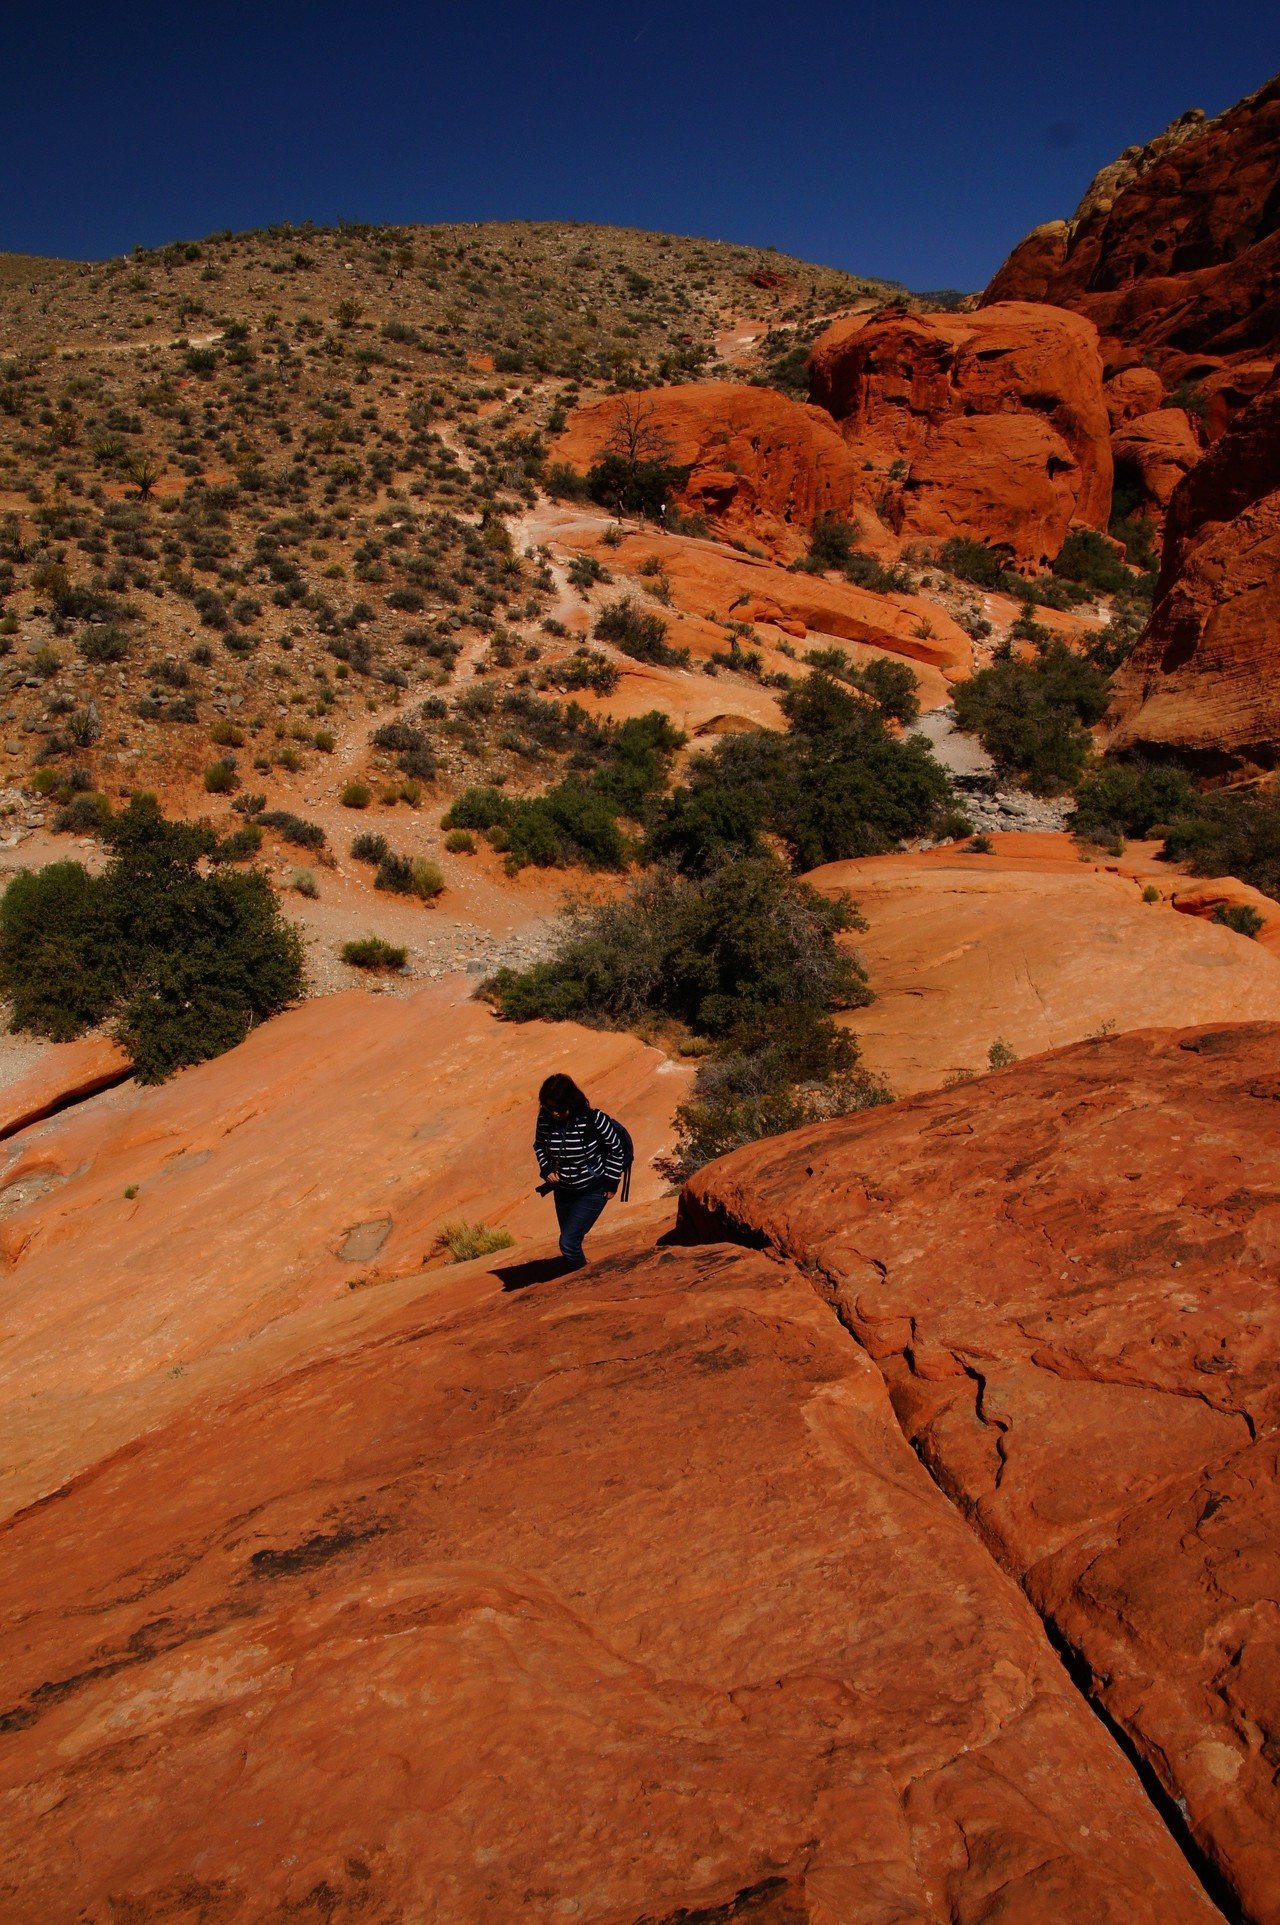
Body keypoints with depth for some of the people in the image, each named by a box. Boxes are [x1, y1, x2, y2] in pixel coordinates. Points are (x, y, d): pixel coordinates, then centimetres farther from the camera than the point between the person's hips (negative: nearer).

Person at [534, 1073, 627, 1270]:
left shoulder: (593, 1119, -25)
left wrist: (610, 1182, -8)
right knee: (571, 1242, 17)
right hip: (562, 1191, 5)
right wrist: (546, 1169, -6)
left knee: (568, 1243, -14)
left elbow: (617, 1149, -10)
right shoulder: (545, 1119, -13)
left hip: (592, 1192, -5)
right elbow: (539, 1146, 10)